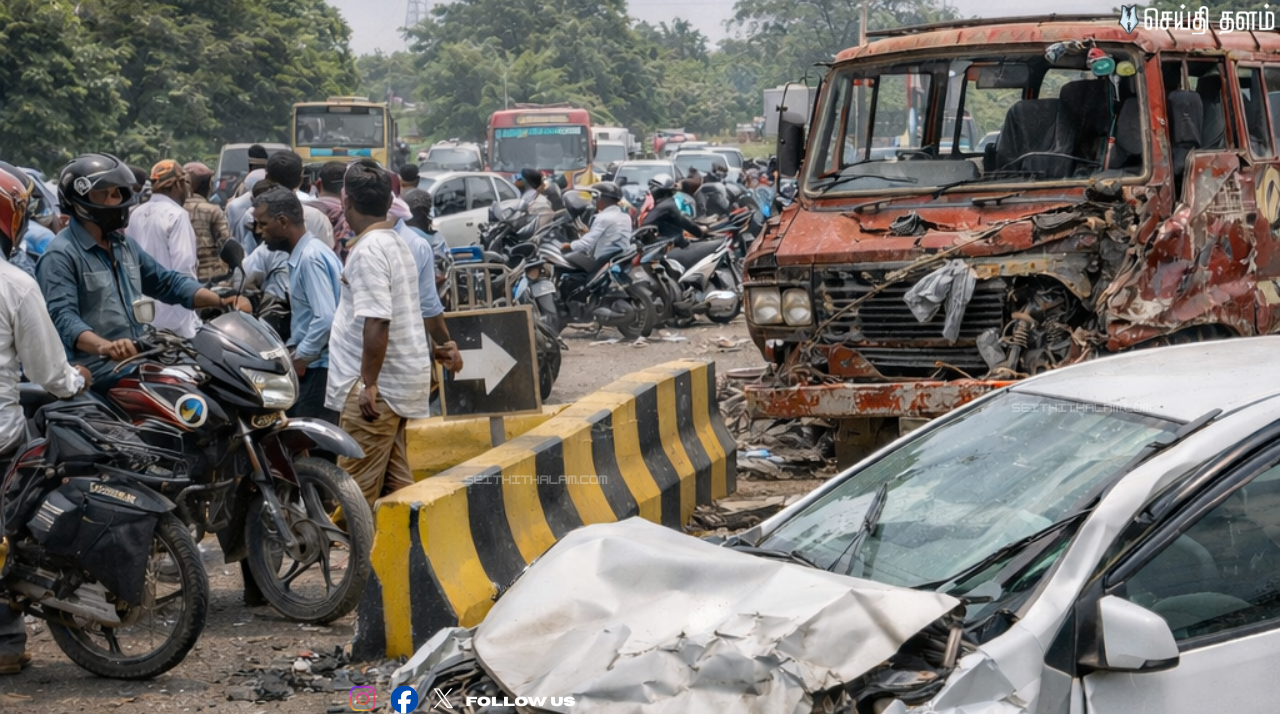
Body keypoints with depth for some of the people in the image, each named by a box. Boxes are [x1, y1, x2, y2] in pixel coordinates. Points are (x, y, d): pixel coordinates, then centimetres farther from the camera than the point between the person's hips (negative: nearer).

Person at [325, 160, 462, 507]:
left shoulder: (368, 250, -15)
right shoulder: (398, 242, 14)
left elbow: (377, 321, -24)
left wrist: (369, 383, -23)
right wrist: (444, 342, 40)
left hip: (375, 387, -10)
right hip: (403, 381, 10)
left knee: (356, 491, -8)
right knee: (396, 482, 12)